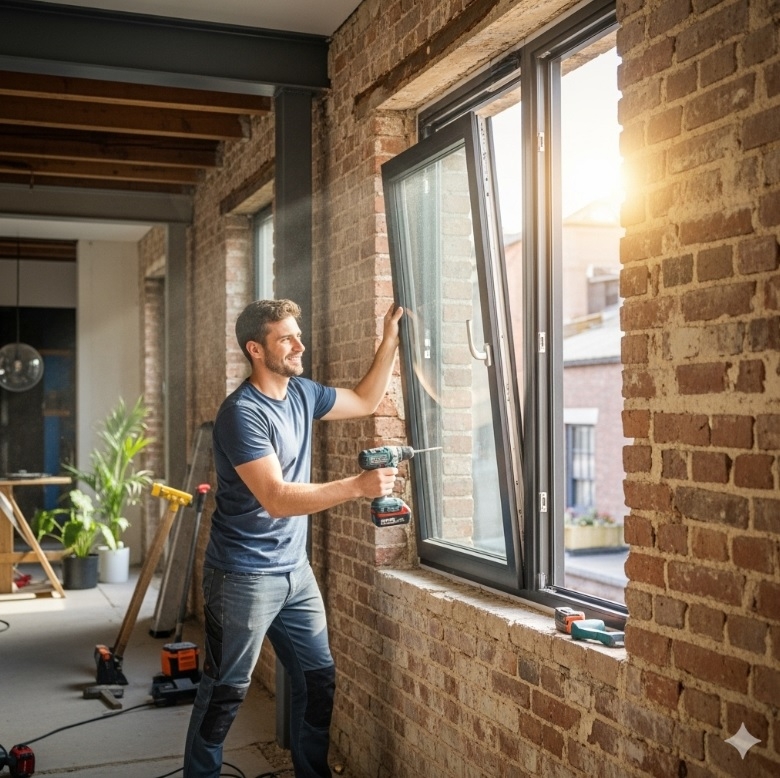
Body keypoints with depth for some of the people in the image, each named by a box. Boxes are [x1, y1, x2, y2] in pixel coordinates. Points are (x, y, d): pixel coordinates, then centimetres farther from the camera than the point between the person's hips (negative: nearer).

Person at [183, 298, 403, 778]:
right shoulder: (242, 413, -20)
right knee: (226, 692, 4)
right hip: (244, 576, -8)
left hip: (295, 570, 8)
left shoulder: (303, 393, 5)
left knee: (319, 677, 13)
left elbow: (365, 401, 20)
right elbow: (277, 499, -27)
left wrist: (390, 341, 10)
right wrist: (358, 486, -30)